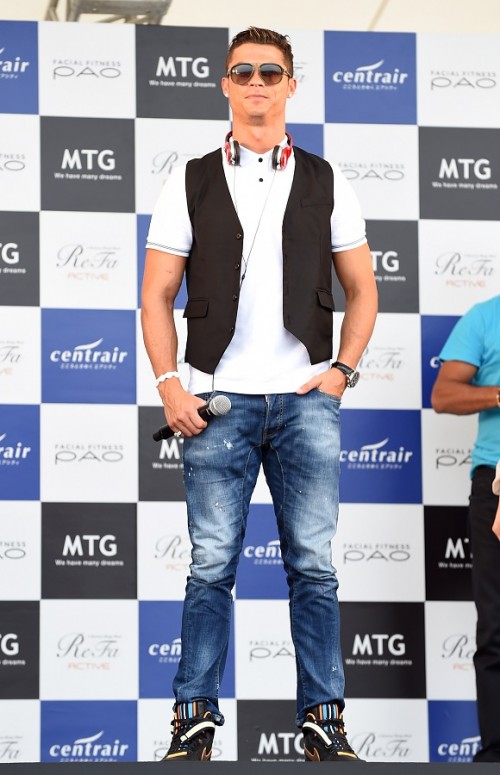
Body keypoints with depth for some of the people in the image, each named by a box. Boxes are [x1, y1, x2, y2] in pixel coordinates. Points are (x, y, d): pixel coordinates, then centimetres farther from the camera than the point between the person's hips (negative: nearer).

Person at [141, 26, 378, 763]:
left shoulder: (325, 183, 10)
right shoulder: (191, 183, 8)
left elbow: (361, 289, 14)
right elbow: (157, 294, 6)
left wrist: (342, 368, 0)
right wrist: (169, 385, -4)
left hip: (305, 399, 1)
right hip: (218, 397, -1)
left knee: (314, 565, 0)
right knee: (211, 567, -1)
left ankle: (323, 722, 5)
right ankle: (195, 721, 4)